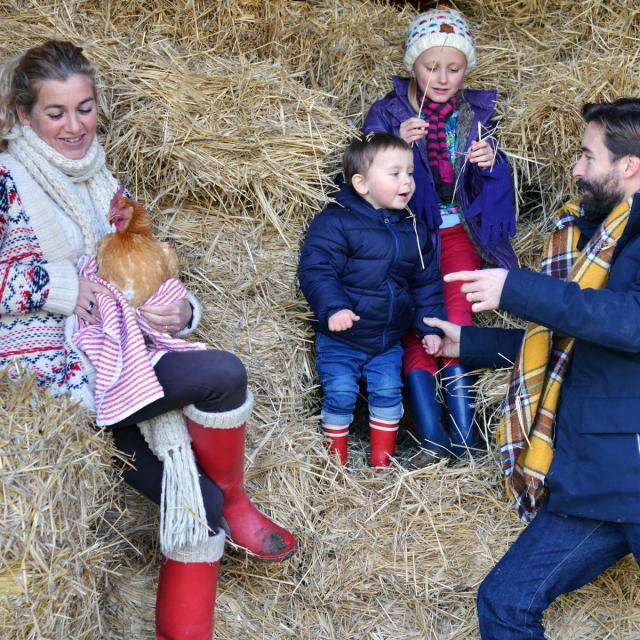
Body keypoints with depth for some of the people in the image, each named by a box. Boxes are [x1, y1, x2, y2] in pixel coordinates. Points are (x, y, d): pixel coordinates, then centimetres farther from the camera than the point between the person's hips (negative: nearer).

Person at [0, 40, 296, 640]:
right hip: (49, 364, -7)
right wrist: (56, 286, -16)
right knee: (222, 375, -23)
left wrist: (178, 310, -3)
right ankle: (233, 502, 4)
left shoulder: (100, 184, 18)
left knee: (199, 498, -11)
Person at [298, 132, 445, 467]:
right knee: (340, 396, -5)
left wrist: (430, 326, 6)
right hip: (340, 339, -4)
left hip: (388, 341, 5)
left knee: (388, 393, 4)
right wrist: (332, 307, -37)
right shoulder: (335, 222, -15)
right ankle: (336, 461, 15)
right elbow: (315, 270, -22)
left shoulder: (412, 229, 4)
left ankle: (382, 461, 21)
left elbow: (426, 282, 11)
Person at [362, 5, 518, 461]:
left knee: (455, 318, -18)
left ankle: (462, 427, -16)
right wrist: (399, 144, -27)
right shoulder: (387, 112, -1)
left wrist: (489, 162, -21)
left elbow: (486, 190, 2)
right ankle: (433, 433, -19)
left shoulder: (475, 112, 5)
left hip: (457, 230, 1)